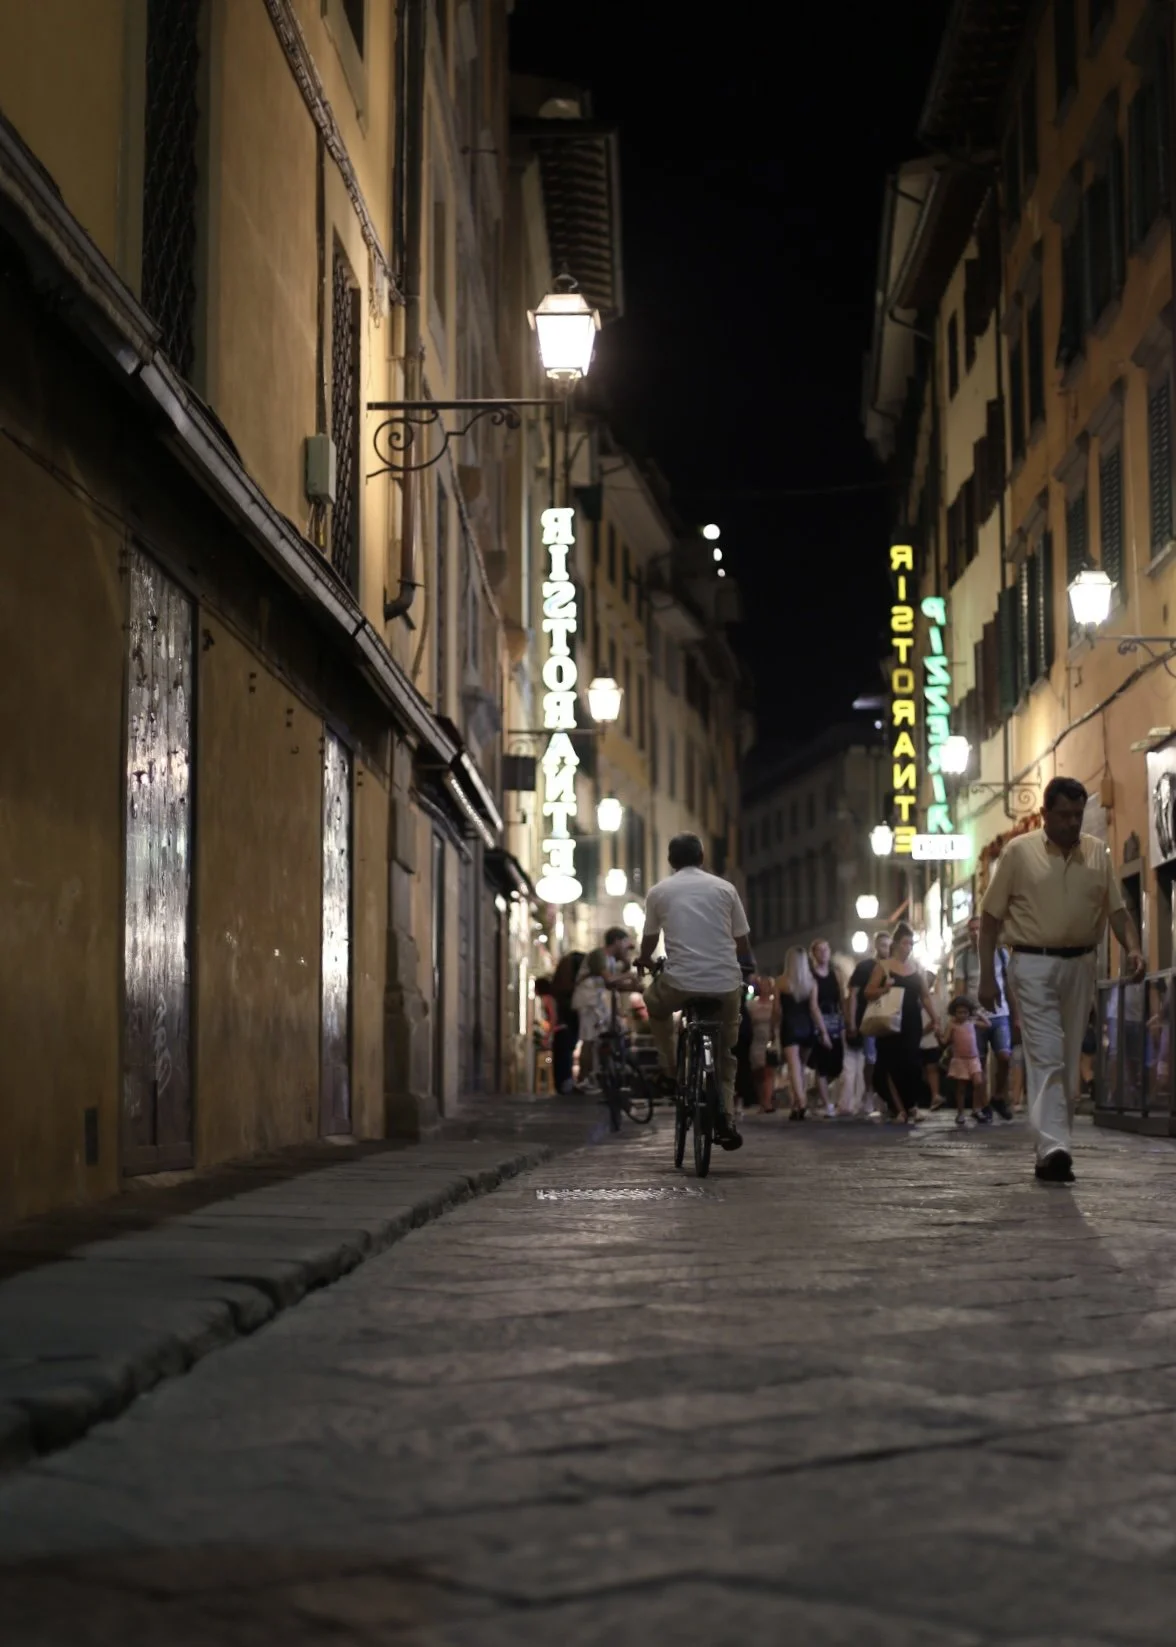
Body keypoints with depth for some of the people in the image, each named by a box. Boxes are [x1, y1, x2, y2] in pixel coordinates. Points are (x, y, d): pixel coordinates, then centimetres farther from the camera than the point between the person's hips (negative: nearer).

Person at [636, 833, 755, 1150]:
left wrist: (644, 961, 44)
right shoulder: (724, 888, 9)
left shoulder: (659, 891, 8)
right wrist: (747, 964, 39)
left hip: (680, 983, -1)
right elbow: (742, 940, 16)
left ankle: (671, 1071, 27)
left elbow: (649, 940, 21)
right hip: (726, 984, 1)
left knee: (655, 1002, 34)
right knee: (725, 1052, 20)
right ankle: (725, 1119, 7)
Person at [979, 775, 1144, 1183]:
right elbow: (991, 916, 2)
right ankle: (1053, 1149, -23)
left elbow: (1116, 909, 10)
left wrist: (1133, 948, -10)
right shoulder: (1019, 852, -2)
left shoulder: (1096, 852, 7)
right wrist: (987, 977, -2)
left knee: (1070, 1061, 8)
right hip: (1034, 965, -4)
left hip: (1080, 964, 4)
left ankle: (1051, 1148, 18)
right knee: (1046, 1058, -14)